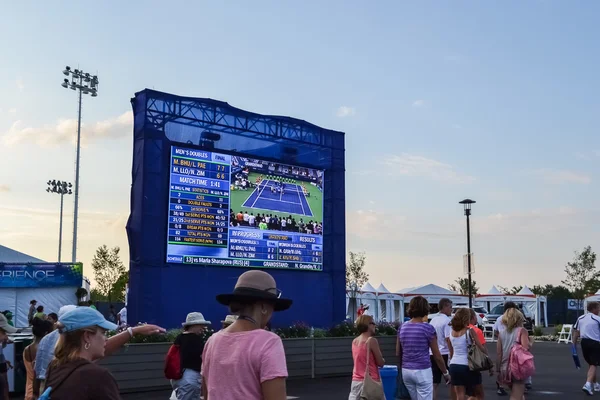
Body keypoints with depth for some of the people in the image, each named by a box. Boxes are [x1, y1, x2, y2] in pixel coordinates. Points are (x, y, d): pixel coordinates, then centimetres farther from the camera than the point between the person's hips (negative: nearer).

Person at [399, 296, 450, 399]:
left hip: (406, 371, 6)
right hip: (422, 371, -6)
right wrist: (445, 372, 6)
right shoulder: (428, 328, -11)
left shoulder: (403, 327, 4)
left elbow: (399, 352, 10)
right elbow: (437, 356, -6)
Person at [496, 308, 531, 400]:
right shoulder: (521, 331, -4)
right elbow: (525, 347, -20)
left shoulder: (502, 334, 8)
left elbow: (499, 354, 6)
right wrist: (530, 343, 1)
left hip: (505, 369, 5)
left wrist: (498, 370, 12)